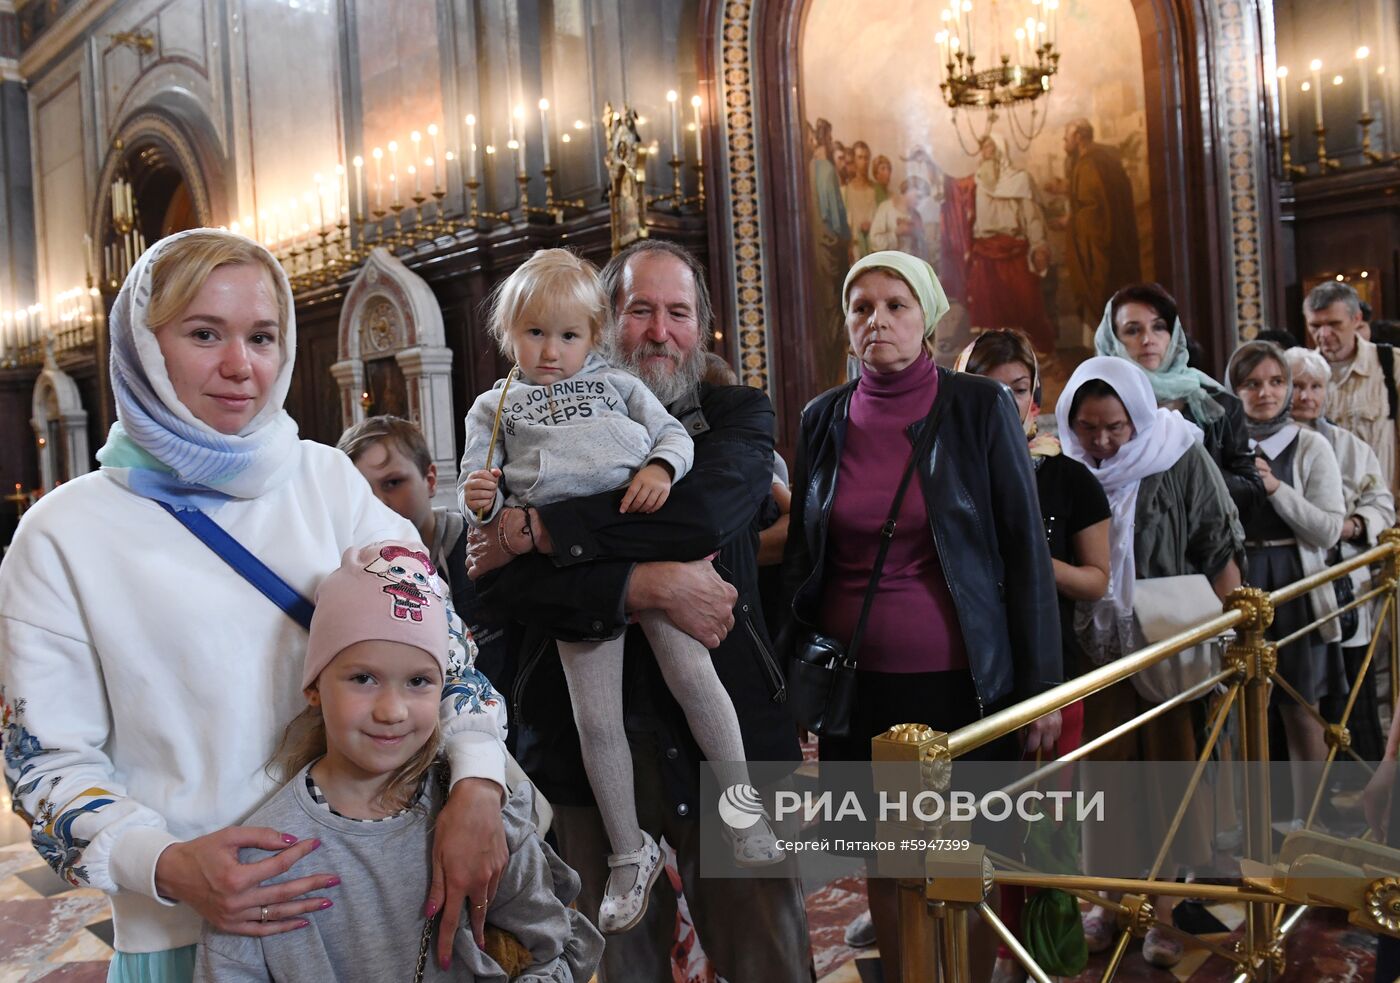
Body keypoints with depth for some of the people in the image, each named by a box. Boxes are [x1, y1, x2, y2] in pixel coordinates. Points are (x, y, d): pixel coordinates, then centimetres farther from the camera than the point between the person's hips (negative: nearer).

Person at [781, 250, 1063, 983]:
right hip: (855, 681, 3)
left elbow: (1025, 547, -3)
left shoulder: (980, 407, -5)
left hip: (961, 676, -2)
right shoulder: (824, 418, 3)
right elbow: (802, 553, 10)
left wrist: (1041, 678, -5)